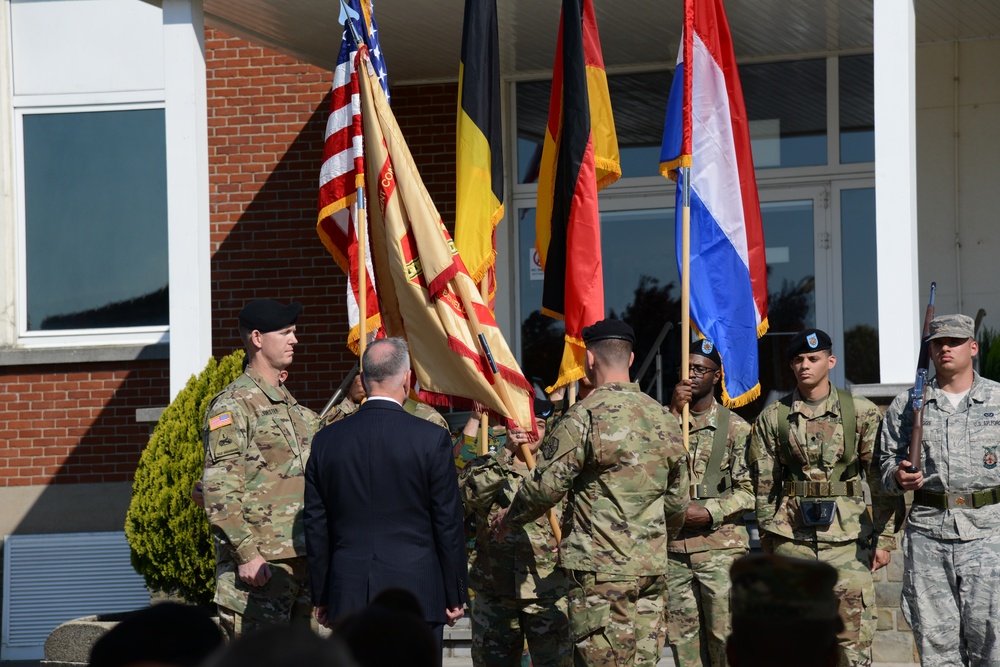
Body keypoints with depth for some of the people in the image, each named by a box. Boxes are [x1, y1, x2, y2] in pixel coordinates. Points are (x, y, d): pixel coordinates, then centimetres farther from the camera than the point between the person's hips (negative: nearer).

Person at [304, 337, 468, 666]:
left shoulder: (326, 441, 3)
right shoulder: (431, 439, -6)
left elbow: (316, 527, 8)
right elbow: (448, 524, -2)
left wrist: (321, 596, 16)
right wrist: (454, 595, 7)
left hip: (349, 600, 3)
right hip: (416, 593, -3)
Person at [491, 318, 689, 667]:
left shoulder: (585, 416, -11)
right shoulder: (663, 418, 11)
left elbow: (546, 485, -8)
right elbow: (677, 501, 19)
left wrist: (510, 518, 11)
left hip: (601, 566, -7)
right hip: (652, 569, 7)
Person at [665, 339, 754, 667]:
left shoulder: (734, 427, 2)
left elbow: (748, 491, -2)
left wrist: (709, 513, -15)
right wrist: (674, 414, -11)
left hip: (721, 546, -3)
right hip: (673, 549, 3)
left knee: (726, 638, -7)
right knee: (683, 640, 5)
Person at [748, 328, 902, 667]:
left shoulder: (861, 412, 3)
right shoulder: (772, 418, 7)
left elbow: (881, 480, 3)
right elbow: (763, 484, 11)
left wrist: (884, 538, -1)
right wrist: (768, 539, 7)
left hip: (848, 536, -1)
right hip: (792, 536, 2)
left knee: (856, 638, -6)